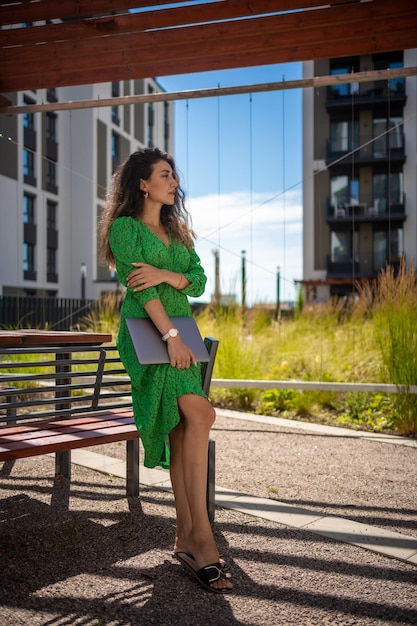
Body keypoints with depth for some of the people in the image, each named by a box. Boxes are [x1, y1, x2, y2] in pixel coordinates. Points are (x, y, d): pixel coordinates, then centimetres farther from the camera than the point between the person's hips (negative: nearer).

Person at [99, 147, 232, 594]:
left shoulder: (179, 231, 21)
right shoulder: (125, 227, -1)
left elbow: (199, 281, 9)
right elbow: (139, 286, -12)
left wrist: (164, 275, -12)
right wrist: (170, 336, -22)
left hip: (181, 330, 7)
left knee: (181, 430, 2)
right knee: (199, 414, -22)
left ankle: (185, 536, 6)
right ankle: (201, 536, -19)